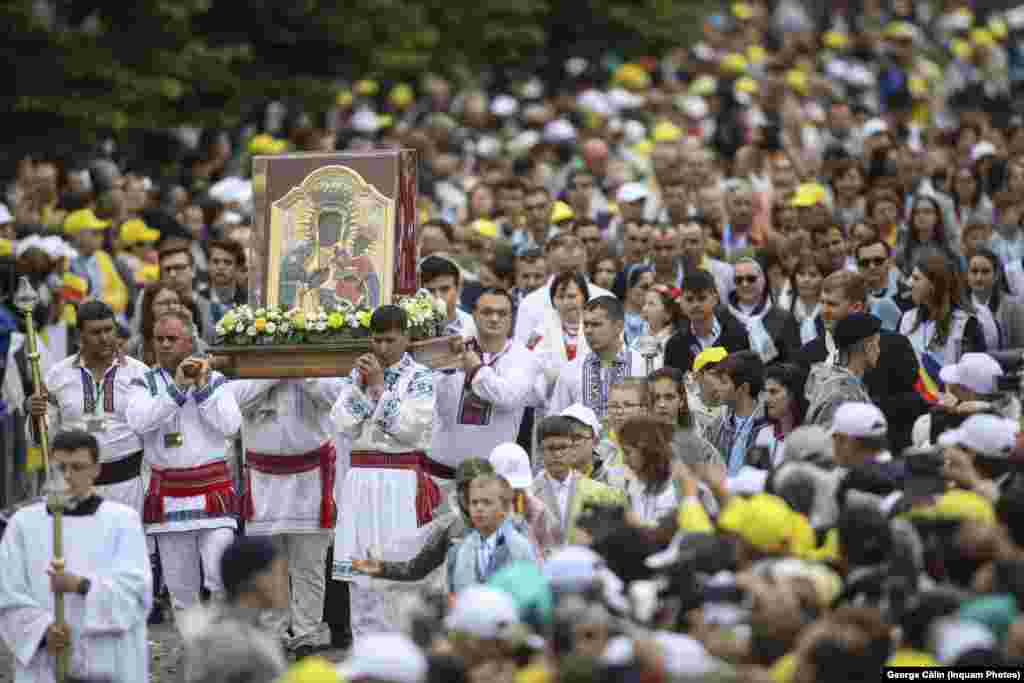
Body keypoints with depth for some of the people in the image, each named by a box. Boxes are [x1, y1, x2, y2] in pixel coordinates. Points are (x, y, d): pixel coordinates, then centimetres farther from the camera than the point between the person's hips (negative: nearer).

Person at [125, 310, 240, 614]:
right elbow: (138, 421, -13)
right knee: (180, 588, 6)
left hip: (213, 491, -1)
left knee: (221, 579, -13)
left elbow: (230, 425, -7)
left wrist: (202, 389, -12)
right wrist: (177, 389, -17)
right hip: (168, 495, 2)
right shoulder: (145, 384, 7)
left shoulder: (215, 380, 6)